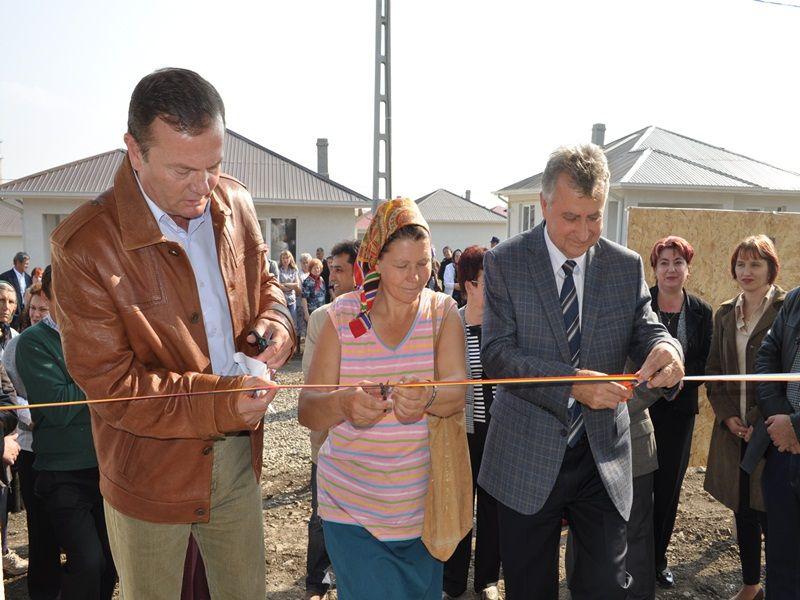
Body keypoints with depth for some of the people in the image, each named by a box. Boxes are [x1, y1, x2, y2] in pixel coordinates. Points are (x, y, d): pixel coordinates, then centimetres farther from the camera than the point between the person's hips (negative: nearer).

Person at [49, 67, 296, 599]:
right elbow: (109, 383, -19)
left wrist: (275, 324, -11)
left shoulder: (234, 203, -4)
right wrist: (221, 403, -28)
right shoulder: (84, 245, -21)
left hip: (238, 454, 4)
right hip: (152, 471, -4)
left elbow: (263, 281, 12)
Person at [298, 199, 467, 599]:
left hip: (423, 502, 2)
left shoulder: (442, 312, -5)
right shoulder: (343, 315, -8)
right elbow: (307, 411, -12)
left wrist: (427, 398, -39)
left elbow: (457, 394, -17)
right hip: (351, 506, -1)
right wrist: (343, 404, -34)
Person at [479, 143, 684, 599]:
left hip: (603, 455, 2)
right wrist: (572, 382, -28)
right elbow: (496, 353, -15)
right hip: (528, 457, -2)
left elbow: (646, 331, -1)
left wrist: (665, 348, -26)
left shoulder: (627, 266, 1)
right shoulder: (505, 263, -8)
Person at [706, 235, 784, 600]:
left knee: (770, 515, -3)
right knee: (742, 511, 13)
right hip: (733, 429, 5)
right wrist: (727, 415, -1)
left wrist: (763, 421, -13)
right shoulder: (725, 314, 11)